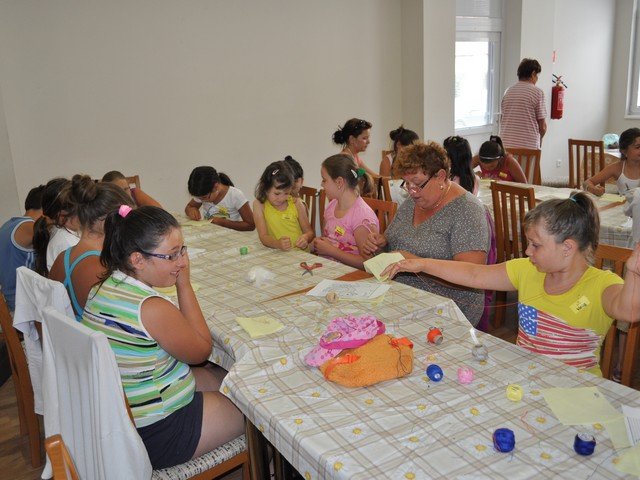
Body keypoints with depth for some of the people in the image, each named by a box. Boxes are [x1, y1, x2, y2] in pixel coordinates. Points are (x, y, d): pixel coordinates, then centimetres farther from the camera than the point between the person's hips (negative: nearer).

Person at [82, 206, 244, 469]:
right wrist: (184, 284, -13)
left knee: (221, 376, 23)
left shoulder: (101, 289, -3)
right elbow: (202, 350, -13)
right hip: (154, 435, -9)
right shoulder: (152, 309, -31)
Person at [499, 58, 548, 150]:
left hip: (506, 145, 5)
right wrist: (539, 138, 14)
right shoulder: (537, 92, -6)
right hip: (529, 146, -5)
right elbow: (542, 126, -5)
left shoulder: (508, 91, 9)